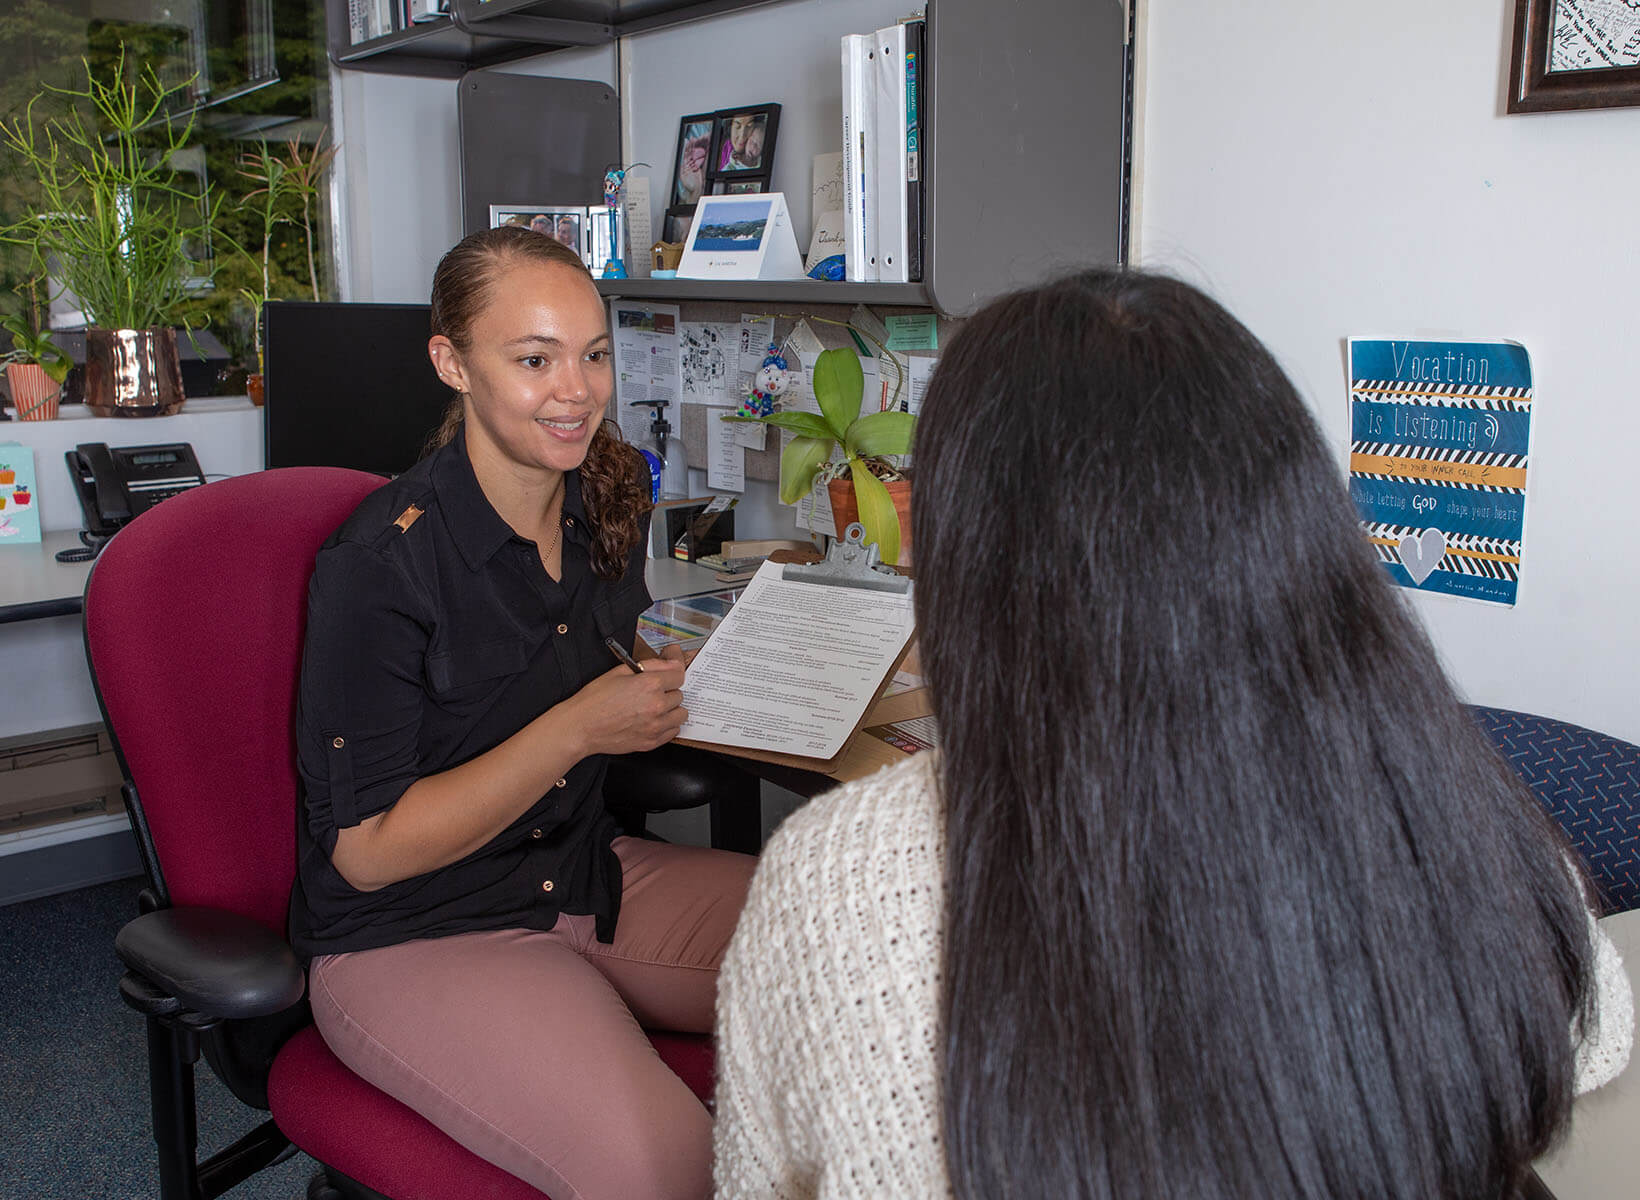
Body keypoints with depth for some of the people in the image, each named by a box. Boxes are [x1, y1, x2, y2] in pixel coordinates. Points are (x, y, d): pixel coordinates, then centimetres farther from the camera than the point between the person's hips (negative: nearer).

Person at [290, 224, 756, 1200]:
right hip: (414, 935, -6)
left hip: (591, 877, 7)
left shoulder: (604, 502, 1)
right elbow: (369, 851, -16)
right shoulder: (383, 562, -20)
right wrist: (577, 730, -22)